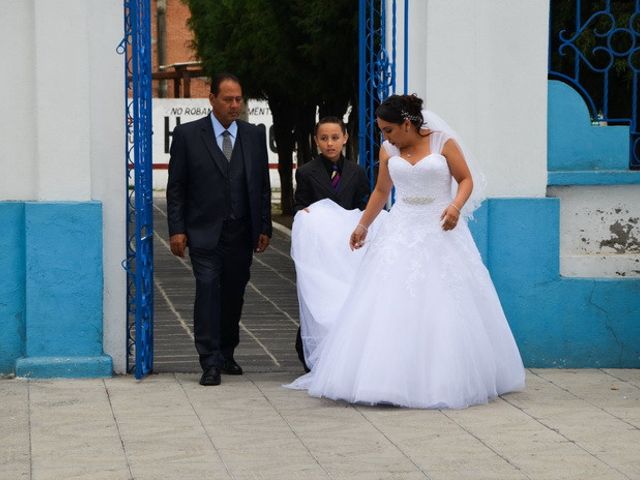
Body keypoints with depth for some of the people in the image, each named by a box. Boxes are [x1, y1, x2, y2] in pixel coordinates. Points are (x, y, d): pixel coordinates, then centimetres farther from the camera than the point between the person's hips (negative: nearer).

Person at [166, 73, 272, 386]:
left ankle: (226, 354, 24)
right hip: (205, 232, -3)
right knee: (208, 290, -12)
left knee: (234, 294, 9)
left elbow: (263, 186, 12)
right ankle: (210, 363, -11)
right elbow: (176, 187, 0)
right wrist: (177, 230, -7)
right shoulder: (188, 135, -1)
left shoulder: (255, 136, 8)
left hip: (242, 233, 3)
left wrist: (264, 228, 7)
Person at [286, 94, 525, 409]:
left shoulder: (443, 142, -5)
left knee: (441, 306, -3)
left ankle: (445, 380, 6)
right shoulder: (388, 151, 6)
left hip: (440, 233, -3)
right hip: (401, 232, 3)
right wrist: (363, 225, 19)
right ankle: (388, 378, -4)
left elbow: (466, 179, -2)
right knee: (389, 305, -6)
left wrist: (456, 206, -19)